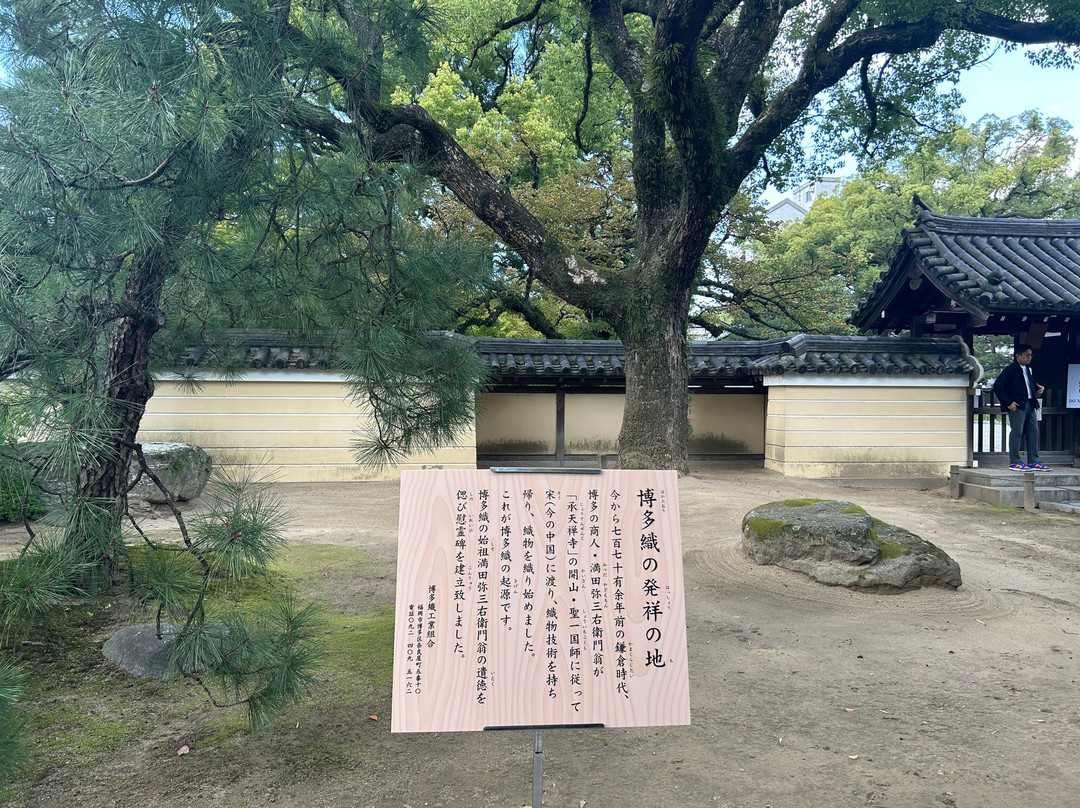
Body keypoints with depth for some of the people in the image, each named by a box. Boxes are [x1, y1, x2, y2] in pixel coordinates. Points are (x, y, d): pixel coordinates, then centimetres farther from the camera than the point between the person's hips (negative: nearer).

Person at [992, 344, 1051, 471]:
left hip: (1030, 405, 8)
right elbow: (997, 386, -14)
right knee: (1016, 432, -6)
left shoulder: (1028, 369, 16)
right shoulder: (1011, 370, -8)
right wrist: (1008, 402, -16)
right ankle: (1014, 462, 0)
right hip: (1017, 406, -8)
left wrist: (1038, 389, 9)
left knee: (1033, 432, 7)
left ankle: (1034, 461, 12)